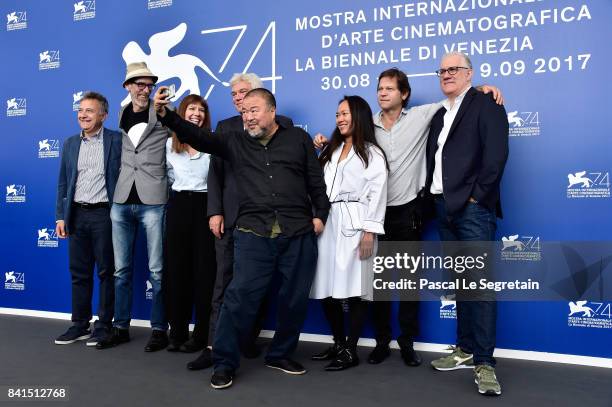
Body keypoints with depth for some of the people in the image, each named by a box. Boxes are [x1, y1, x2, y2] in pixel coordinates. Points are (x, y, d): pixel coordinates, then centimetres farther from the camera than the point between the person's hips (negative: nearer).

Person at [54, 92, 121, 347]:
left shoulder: (115, 140, -2)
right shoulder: (70, 143, 13)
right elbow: (63, 182, 14)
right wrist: (60, 216, 8)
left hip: (103, 213, -5)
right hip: (77, 214, 5)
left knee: (106, 271, 2)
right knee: (79, 272, 10)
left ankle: (103, 326, 11)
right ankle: (79, 325, 20)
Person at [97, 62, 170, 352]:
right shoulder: (121, 116, 14)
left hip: (152, 201, -5)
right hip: (122, 201, 5)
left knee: (156, 270, 1)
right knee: (121, 269, 11)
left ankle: (159, 330, 12)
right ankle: (121, 327, 23)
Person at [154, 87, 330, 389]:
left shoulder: (298, 138, 10)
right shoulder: (235, 142, 12)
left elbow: (316, 181, 11)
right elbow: (197, 137, 1)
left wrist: (320, 215, 4)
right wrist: (165, 114, -12)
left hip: (299, 235, 1)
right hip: (253, 235, 0)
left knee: (295, 299, 8)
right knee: (240, 296, -7)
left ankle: (280, 355, 28)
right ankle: (224, 363, 7)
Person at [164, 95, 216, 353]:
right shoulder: (170, 144, 10)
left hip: (203, 205, -3)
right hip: (178, 205, 4)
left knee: (203, 268, 0)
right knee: (176, 267, 5)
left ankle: (201, 334, 9)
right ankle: (178, 331, 15)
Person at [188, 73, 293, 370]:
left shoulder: (283, 124, 6)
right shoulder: (225, 127, 12)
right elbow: (215, 173, 7)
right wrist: (215, 212, -3)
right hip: (231, 217, 1)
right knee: (224, 281, 1)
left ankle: (250, 338, 22)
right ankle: (215, 345, 6)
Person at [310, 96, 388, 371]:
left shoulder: (372, 153, 4)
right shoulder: (331, 151, 24)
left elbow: (377, 193, -7)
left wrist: (369, 231, -14)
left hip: (354, 225, -6)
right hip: (328, 223, 6)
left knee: (354, 289, -6)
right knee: (327, 288, 6)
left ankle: (351, 351, 5)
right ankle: (338, 344, 22)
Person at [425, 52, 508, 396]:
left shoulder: (486, 105, 0)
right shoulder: (440, 115, 22)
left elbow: (496, 154, -11)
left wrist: (477, 197, -15)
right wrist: (433, 196, 8)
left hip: (473, 207, -7)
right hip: (445, 209, 7)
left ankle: (484, 362, -3)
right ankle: (466, 350, 22)